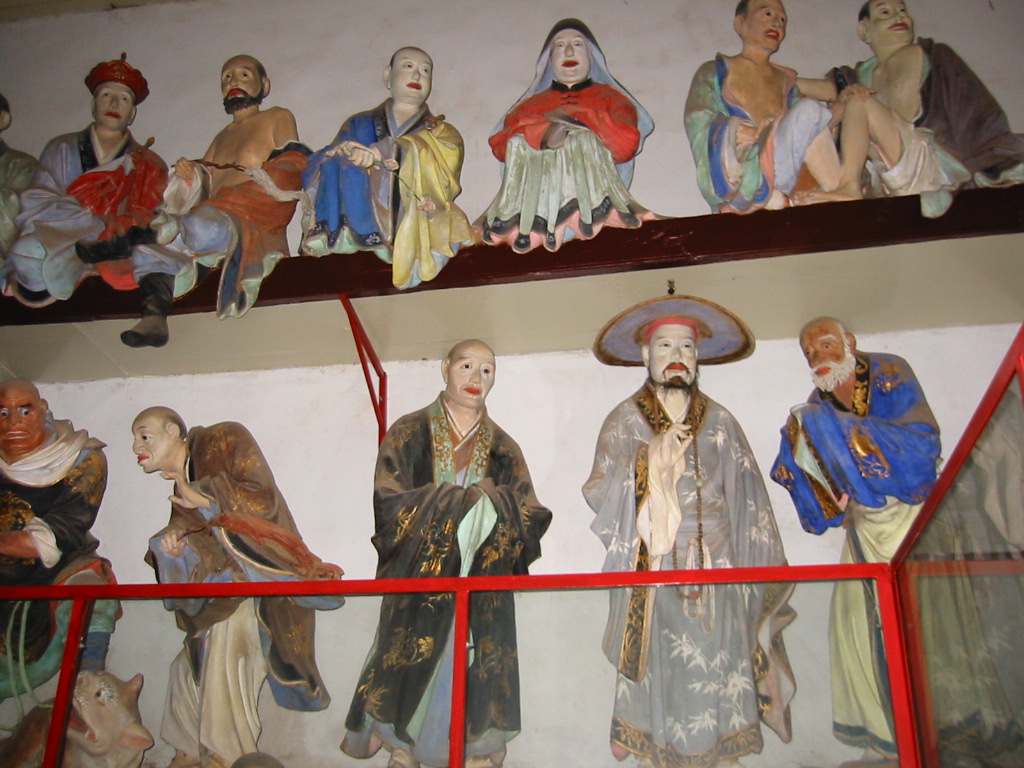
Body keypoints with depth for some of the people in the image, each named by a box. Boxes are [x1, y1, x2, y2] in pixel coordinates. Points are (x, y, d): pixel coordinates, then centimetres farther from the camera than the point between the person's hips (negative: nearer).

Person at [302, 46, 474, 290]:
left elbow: (439, 179, -1)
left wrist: (381, 155, -15)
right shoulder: (360, 124, 26)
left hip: (414, 231, -1)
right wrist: (341, 154, -13)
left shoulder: (443, 134, 23)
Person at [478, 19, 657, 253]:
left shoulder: (608, 96, 24)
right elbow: (499, 146, 6)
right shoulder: (532, 103, 27)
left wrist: (575, 118, 3)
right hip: (537, 189, 1)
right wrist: (543, 132, -13)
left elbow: (627, 144, 2)